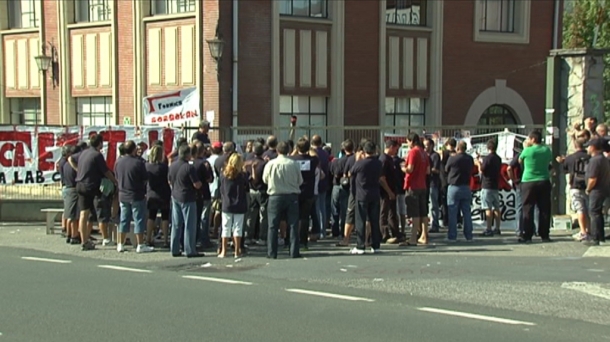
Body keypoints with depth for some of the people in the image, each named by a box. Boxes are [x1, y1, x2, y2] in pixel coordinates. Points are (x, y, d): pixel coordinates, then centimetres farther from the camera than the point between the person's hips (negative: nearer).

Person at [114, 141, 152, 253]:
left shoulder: (118, 162, -1)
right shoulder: (138, 162, -18)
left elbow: (117, 178, 9)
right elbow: (146, 179, -10)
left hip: (123, 195, 5)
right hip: (137, 196, -5)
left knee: (124, 220, 13)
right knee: (139, 220, 1)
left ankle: (120, 245, 15)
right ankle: (140, 245, 3)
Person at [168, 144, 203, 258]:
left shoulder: (172, 166, 3)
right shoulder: (189, 168, -19)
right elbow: (197, 185, -18)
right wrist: (199, 181, 2)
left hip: (175, 197, 7)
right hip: (187, 199, -7)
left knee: (176, 225, 12)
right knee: (190, 226, 0)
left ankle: (174, 249, 15)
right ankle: (190, 251, 2)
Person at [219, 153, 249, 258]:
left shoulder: (224, 175, -4)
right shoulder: (243, 175, -9)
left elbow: (221, 190, 5)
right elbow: (247, 189, 2)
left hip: (227, 205, 1)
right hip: (239, 206, -1)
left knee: (226, 228, 7)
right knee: (237, 228, 4)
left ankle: (223, 251, 8)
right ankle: (237, 251, 5)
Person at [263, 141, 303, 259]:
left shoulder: (271, 164, -8)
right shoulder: (294, 164, -7)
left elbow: (265, 179, 5)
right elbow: (300, 181, 3)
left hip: (275, 196, 0)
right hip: (292, 196, 0)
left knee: (273, 226, 6)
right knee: (293, 225, 7)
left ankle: (272, 253, 6)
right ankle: (294, 252, 7)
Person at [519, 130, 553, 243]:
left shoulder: (527, 151, -8)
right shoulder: (547, 150, 2)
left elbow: (520, 161, 8)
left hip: (528, 183, -3)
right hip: (544, 182, 3)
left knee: (528, 210, 2)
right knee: (544, 210, 6)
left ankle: (527, 236, -2)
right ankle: (544, 235, 6)